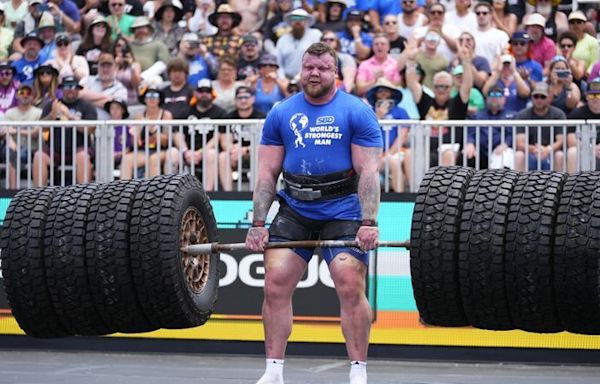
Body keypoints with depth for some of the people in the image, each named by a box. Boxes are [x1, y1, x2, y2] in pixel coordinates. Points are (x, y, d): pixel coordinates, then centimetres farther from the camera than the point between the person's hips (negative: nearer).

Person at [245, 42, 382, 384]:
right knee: (275, 283, -6)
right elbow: (268, 173, 7)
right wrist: (258, 224, 0)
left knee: (351, 286, -15)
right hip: (295, 209, 3)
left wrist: (369, 223, -18)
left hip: (342, 210, -3)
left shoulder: (357, 112, -4)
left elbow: (368, 172, -9)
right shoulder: (281, 114, 7)